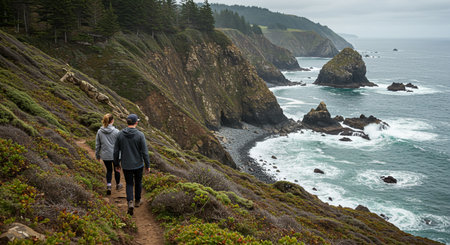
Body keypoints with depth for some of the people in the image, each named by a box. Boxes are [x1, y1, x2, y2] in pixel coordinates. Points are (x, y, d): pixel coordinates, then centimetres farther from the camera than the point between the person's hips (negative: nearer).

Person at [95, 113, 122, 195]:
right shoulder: (116, 131, -15)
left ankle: (108, 186, 2)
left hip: (105, 155, 2)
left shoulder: (99, 132, -6)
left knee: (109, 170, 18)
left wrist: (97, 155, 13)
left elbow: (97, 145, 2)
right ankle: (117, 185, 36)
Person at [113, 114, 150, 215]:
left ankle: (130, 202, -7)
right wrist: (147, 165, -3)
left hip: (126, 165, 2)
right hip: (138, 164, -1)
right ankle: (137, 201, 37)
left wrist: (116, 164, 11)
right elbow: (145, 152, -14)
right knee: (138, 182, 22)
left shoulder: (120, 134, -8)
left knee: (129, 184, 15)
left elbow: (116, 151, -2)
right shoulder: (140, 135, -16)